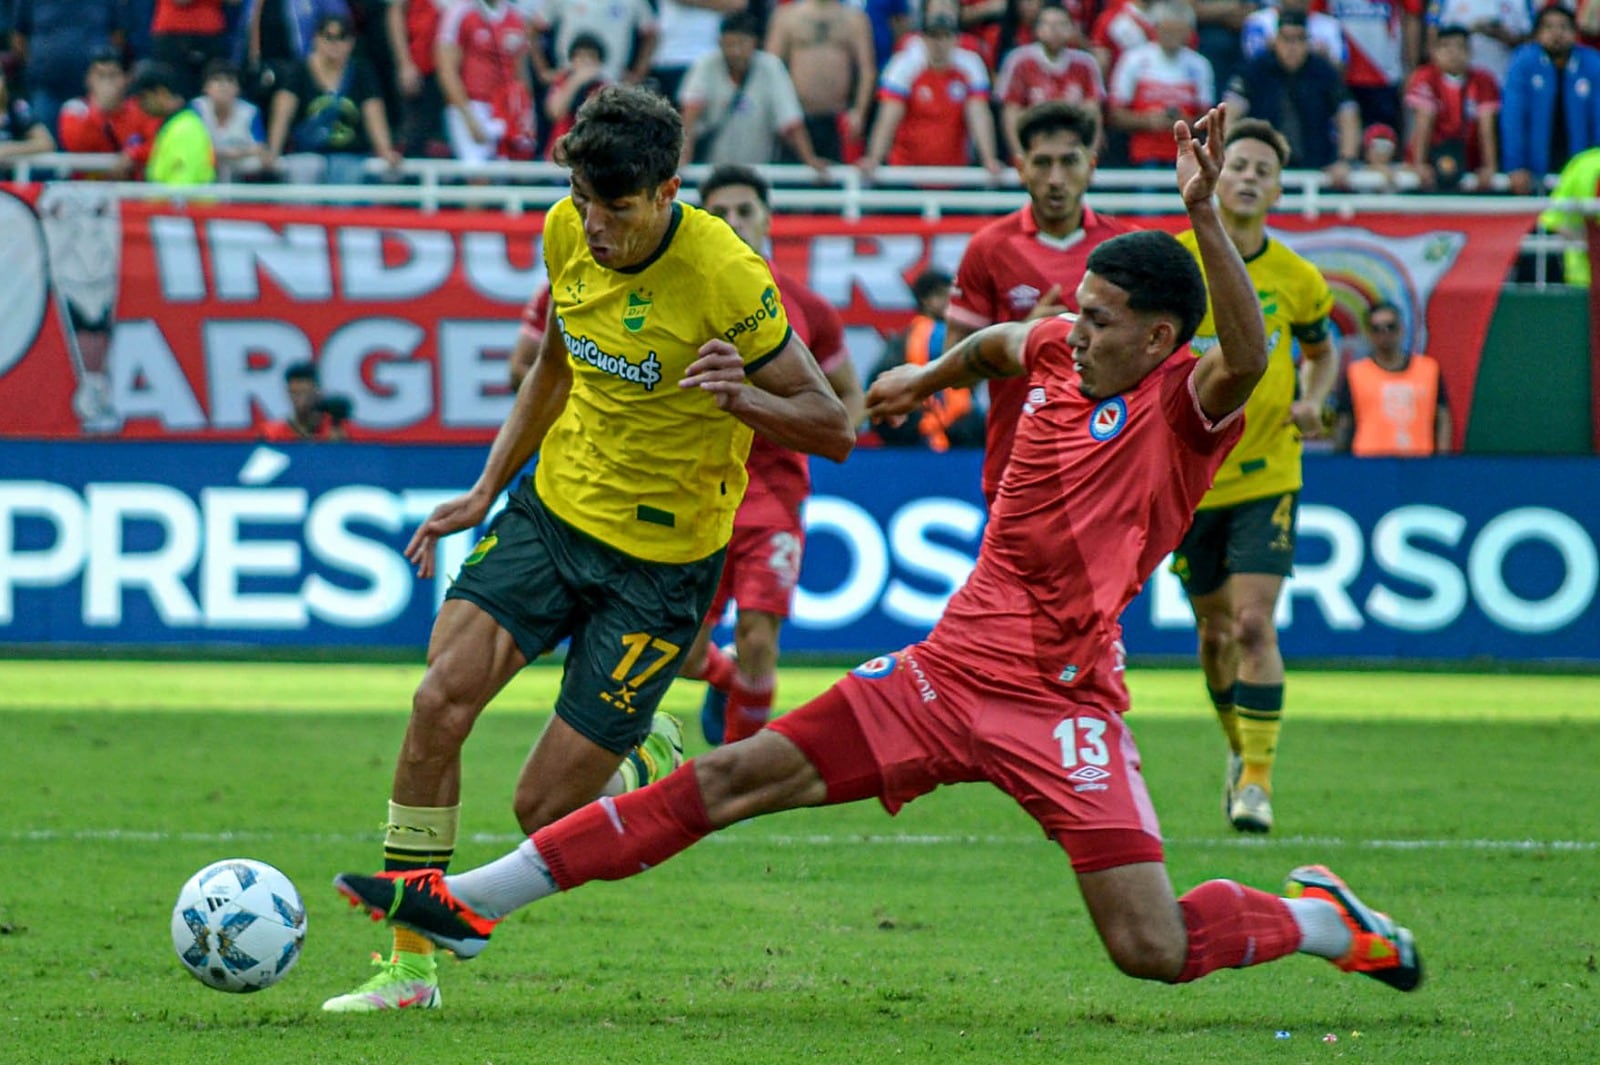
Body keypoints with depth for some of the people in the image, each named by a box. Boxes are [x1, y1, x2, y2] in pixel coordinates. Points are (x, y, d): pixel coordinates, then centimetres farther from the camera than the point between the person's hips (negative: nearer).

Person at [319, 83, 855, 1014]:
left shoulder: (724, 276, -21)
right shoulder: (569, 233, -3)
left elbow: (833, 428, -16)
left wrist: (743, 398, -35)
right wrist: (485, 492, 16)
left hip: (661, 562, -5)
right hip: (552, 510, 5)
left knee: (545, 810, -7)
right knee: (442, 700, -18)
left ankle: (647, 753, 31)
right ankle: (409, 964, -8)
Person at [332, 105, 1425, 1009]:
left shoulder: (1188, 405, -11)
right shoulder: (1060, 351, 7)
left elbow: (1248, 357, -35)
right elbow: (1001, 341, 33)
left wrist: (1204, 216, -44)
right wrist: (929, 377, 45)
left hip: (1066, 705, -5)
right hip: (950, 669, 5)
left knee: (1152, 949, -12)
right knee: (736, 777, -2)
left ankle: (1323, 919, 19)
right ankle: (470, 900, -1)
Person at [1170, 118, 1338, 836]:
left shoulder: (1296, 279, -2)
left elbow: (1323, 351, 15)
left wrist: (1312, 401, -4)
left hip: (1266, 476, -1)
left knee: (1254, 623, -14)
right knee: (1215, 630, 11)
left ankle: (1257, 780, -11)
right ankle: (1240, 751, 36)